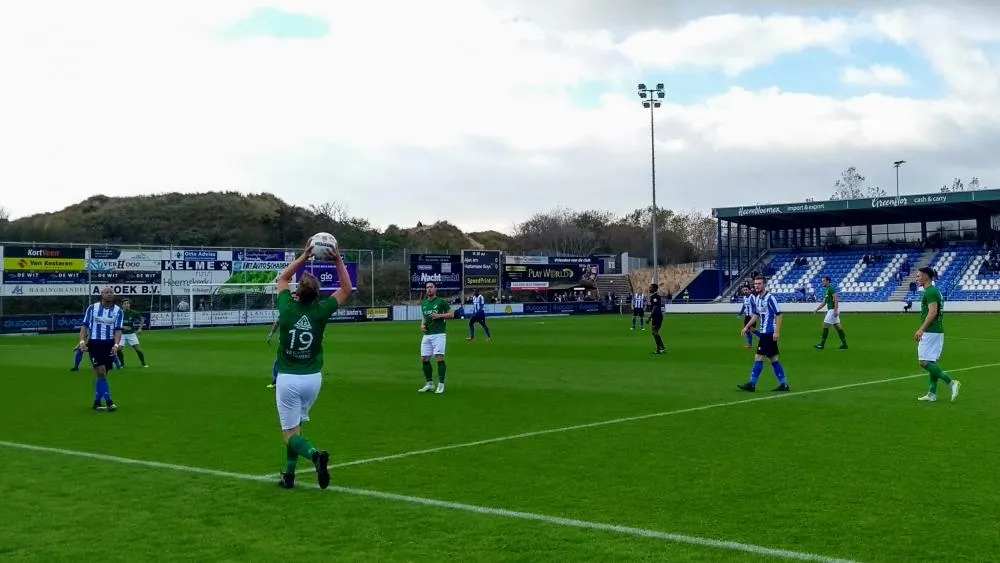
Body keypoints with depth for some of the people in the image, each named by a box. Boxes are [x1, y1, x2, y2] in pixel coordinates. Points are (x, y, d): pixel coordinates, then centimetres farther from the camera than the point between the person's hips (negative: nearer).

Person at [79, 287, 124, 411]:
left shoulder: (118, 311, 2)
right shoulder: (92, 308, 0)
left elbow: (118, 329, -4)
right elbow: (85, 325, 2)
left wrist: (116, 345, -19)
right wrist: (82, 341, -11)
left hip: (109, 344, 2)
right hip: (94, 343, -2)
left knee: (102, 373, 9)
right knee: (100, 372, -10)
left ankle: (97, 402, 19)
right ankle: (108, 402, -8)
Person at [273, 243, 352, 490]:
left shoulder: (287, 308, -11)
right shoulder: (320, 311, -10)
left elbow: (282, 278, 9)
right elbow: (346, 290, 5)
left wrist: (304, 256, 7)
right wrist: (339, 261, -2)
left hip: (288, 378, -2)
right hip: (313, 378, 3)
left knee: (290, 433, 0)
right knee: (295, 427, 21)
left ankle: (315, 454, -29)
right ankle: (289, 475, 20)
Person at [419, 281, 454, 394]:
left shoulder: (441, 302, -2)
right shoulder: (424, 303, 15)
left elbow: (451, 314, -1)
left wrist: (439, 315, -14)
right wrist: (422, 324, 8)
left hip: (439, 334, -6)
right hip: (427, 335, 6)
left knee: (439, 358, -11)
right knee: (424, 359, 4)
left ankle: (441, 384, -5)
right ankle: (429, 384, 17)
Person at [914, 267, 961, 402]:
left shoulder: (930, 291, -13)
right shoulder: (935, 290, 18)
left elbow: (933, 312, -23)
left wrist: (921, 329, -24)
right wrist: (922, 331, 25)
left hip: (930, 332, -10)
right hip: (937, 331, 10)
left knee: (925, 362, -11)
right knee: (931, 362, 11)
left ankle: (951, 382, -14)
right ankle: (932, 394, 12)